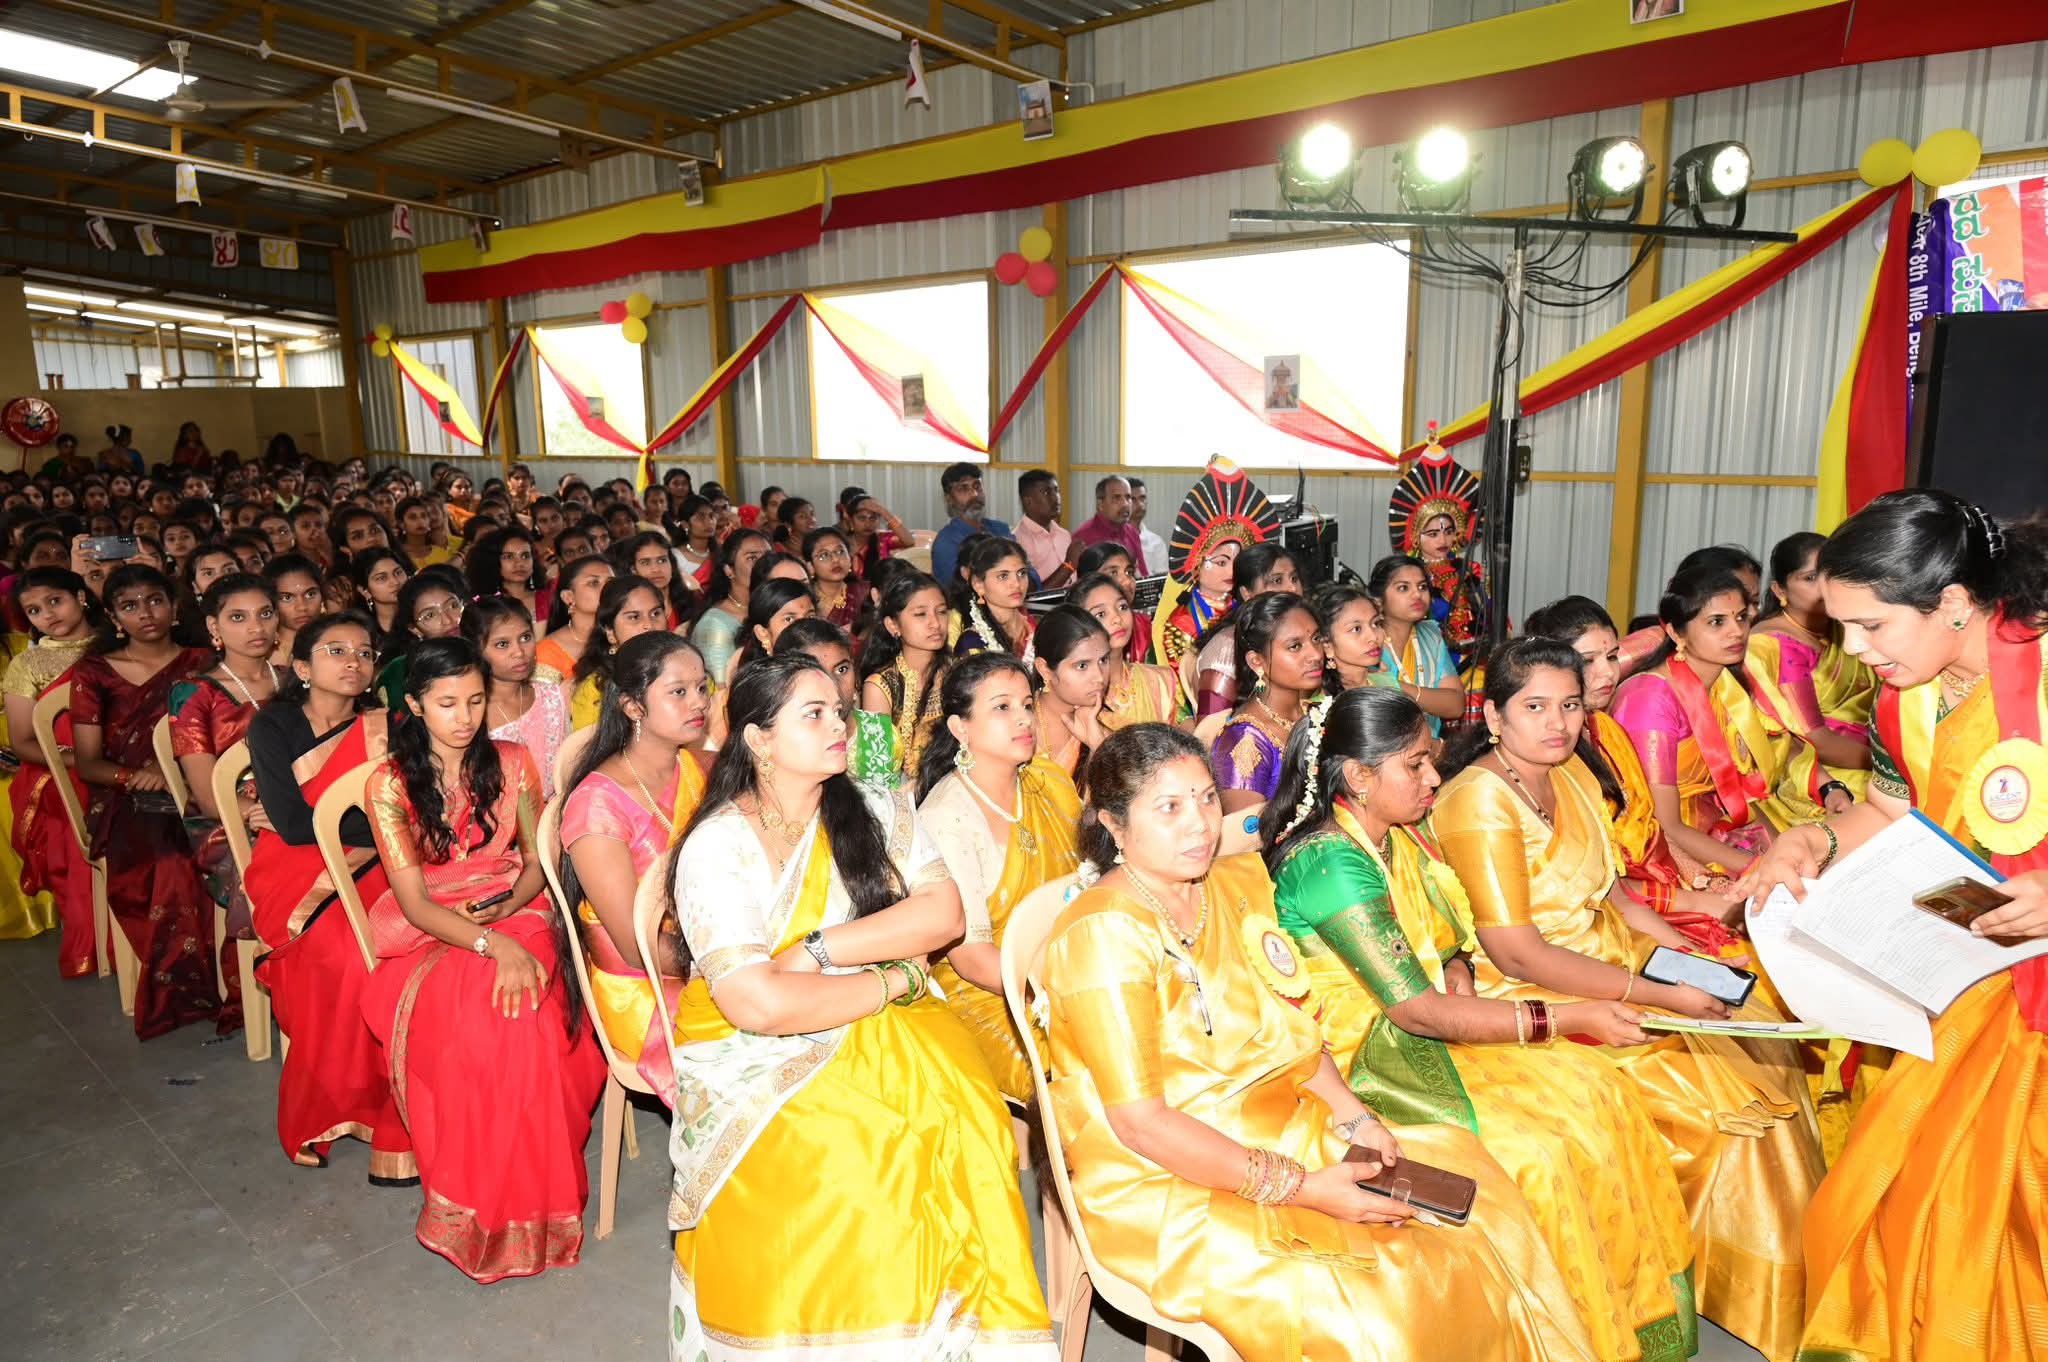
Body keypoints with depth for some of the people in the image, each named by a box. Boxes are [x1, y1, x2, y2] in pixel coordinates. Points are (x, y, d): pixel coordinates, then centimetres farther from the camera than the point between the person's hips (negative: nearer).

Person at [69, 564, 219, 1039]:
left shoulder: (201, 663, 12)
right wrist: (134, 776, -13)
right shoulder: (94, 672, 10)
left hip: (194, 799, 1)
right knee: (174, 868, -31)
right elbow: (87, 762, 6)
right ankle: (183, 987, -13)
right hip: (128, 807, -1)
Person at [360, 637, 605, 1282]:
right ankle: (485, 1202, -17)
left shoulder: (512, 763, 6)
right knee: (481, 1017, -35)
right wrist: (493, 943, -27)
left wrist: (513, 903, -10)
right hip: (431, 935, -2)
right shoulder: (389, 785, -2)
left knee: (521, 1006, -33)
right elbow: (416, 903, -10)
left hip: (515, 917, 2)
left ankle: (528, 1193, -16)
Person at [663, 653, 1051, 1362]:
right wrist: (894, 977, -9)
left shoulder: (878, 812, 7)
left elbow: (945, 913, -5)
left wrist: (819, 948, -15)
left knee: (961, 1107, -21)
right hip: (761, 1056, -4)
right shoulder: (715, 847, -9)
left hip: (885, 1028, 4)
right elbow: (761, 1005, -19)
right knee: (856, 1149, -27)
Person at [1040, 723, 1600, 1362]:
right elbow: (1141, 1123, -22)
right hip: (1167, 1187, -8)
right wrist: (1303, 1189, -21)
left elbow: (1289, 1027, 12)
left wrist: (1353, 1118, -4)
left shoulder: (1238, 885, 4)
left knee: (1473, 1185, 3)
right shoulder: (1103, 934, -21)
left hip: (1281, 1133, 8)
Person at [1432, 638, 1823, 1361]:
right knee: (1723, 1096, -10)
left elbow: (1604, 889, 14)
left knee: (1766, 1050, 4)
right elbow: (1517, 954, -24)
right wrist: (1659, 995, -22)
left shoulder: (1571, 772, 5)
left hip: (1613, 960, 8)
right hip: (1536, 1001, -8)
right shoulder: (1480, 801, -22)